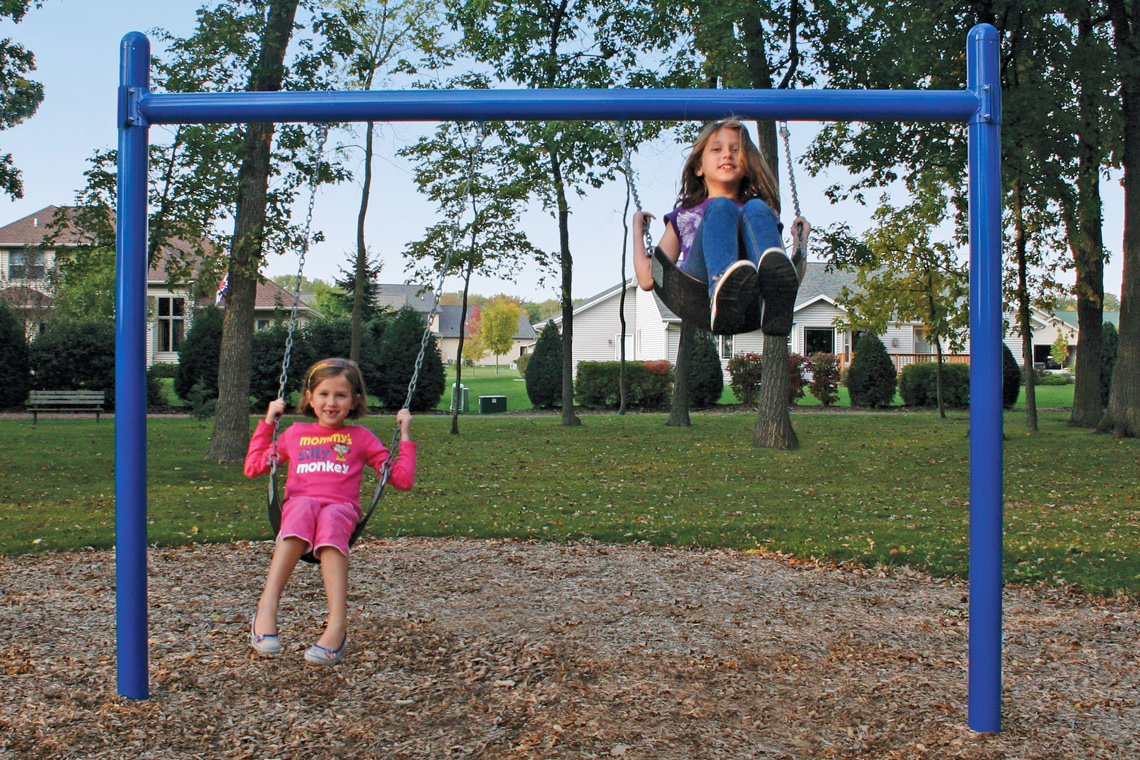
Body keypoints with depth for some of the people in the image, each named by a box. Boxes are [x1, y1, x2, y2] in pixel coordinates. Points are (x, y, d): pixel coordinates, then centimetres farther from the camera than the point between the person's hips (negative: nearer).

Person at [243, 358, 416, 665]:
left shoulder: (360, 437, 21)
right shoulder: (295, 433, 26)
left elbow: (402, 479, 18)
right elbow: (253, 467, 32)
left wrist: (405, 435, 14)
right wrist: (267, 422, 29)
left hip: (342, 509, -1)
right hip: (297, 505, 1)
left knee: (331, 520, -38)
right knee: (306, 507, -37)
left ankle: (337, 626, -52)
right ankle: (267, 608, -48)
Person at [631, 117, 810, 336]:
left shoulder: (762, 213, 34)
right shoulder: (683, 214, 34)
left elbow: (792, 280, 23)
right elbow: (648, 279, 20)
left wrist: (801, 238, 21)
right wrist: (638, 228, 28)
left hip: (751, 305, 1)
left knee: (756, 209, -20)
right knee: (721, 207, -20)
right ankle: (722, 284, -57)